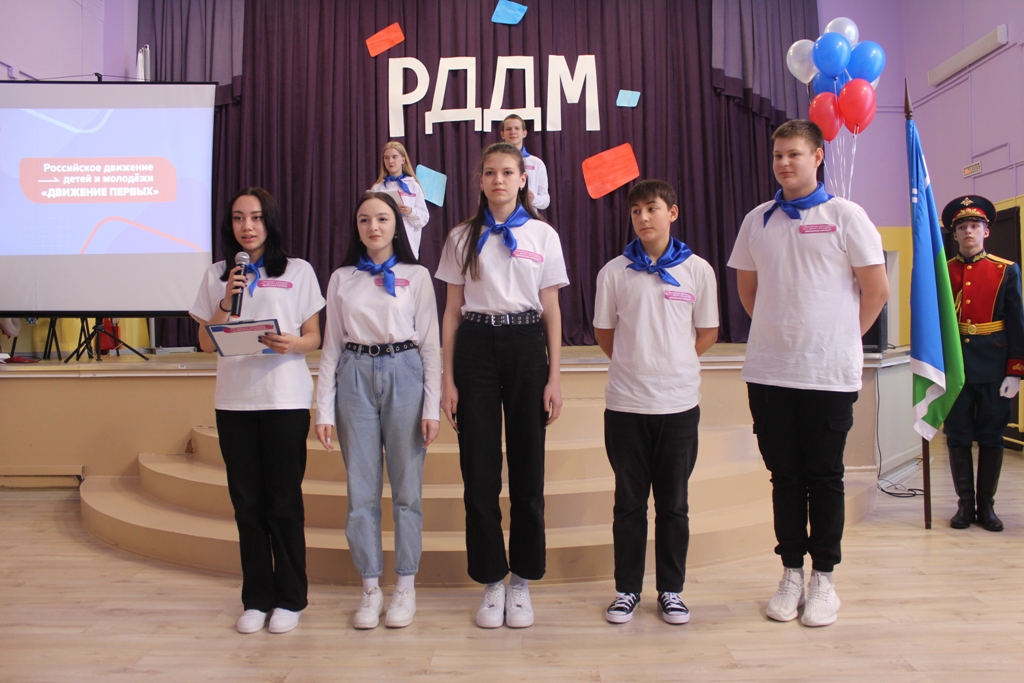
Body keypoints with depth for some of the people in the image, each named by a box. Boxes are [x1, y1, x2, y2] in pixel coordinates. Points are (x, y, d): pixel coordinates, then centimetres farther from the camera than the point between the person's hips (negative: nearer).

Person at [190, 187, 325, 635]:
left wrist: (293, 344, -17)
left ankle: (289, 598, 14)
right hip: (234, 399, 3)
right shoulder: (217, 276, 12)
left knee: (284, 499, 1)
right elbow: (206, 344, 10)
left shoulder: (298, 271, 5)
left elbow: (314, 338, 4)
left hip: (286, 399, -3)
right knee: (247, 501, 7)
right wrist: (226, 304, -5)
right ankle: (256, 598, 19)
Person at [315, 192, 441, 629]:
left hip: (404, 374, -1)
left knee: (407, 488, 4)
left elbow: (430, 344, 3)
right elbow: (332, 346, 9)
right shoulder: (341, 278, 11)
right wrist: (324, 409, 3)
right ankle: (370, 588, 19)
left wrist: (432, 407, -4)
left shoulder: (416, 276, 5)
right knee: (361, 490, 5)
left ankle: (406, 587, 19)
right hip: (356, 377, 2)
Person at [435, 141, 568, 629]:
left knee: (527, 467, 4)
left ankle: (522, 581, 20)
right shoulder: (462, 237, 9)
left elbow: (552, 310, 6)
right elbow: (452, 311, 7)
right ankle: (491, 582, 17)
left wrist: (554, 377, -1)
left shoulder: (542, 235, 7)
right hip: (476, 347, 1)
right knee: (479, 469, 1)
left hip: (526, 346, 0)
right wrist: (448, 378, 0)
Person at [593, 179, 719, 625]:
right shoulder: (614, 272, 1)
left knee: (674, 503, 10)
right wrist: (635, 363, 8)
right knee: (629, 501, 9)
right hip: (625, 403, 0)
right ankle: (627, 589, 22)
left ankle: (671, 590, 24)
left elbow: (707, 334, 8)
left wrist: (672, 363, 6)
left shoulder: (697, 270, 1)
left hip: (679, 403, 0)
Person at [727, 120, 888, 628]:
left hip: (829, 372, -3)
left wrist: (840, 337, 6)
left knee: (824, 477, 6)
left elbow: (877, 289, 0)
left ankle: (824, 577, 20)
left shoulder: (844, 215, -2)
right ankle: (791, 574, 23)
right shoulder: (757, 220, 8)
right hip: (768, 372, 3)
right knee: (784, 476, 10)